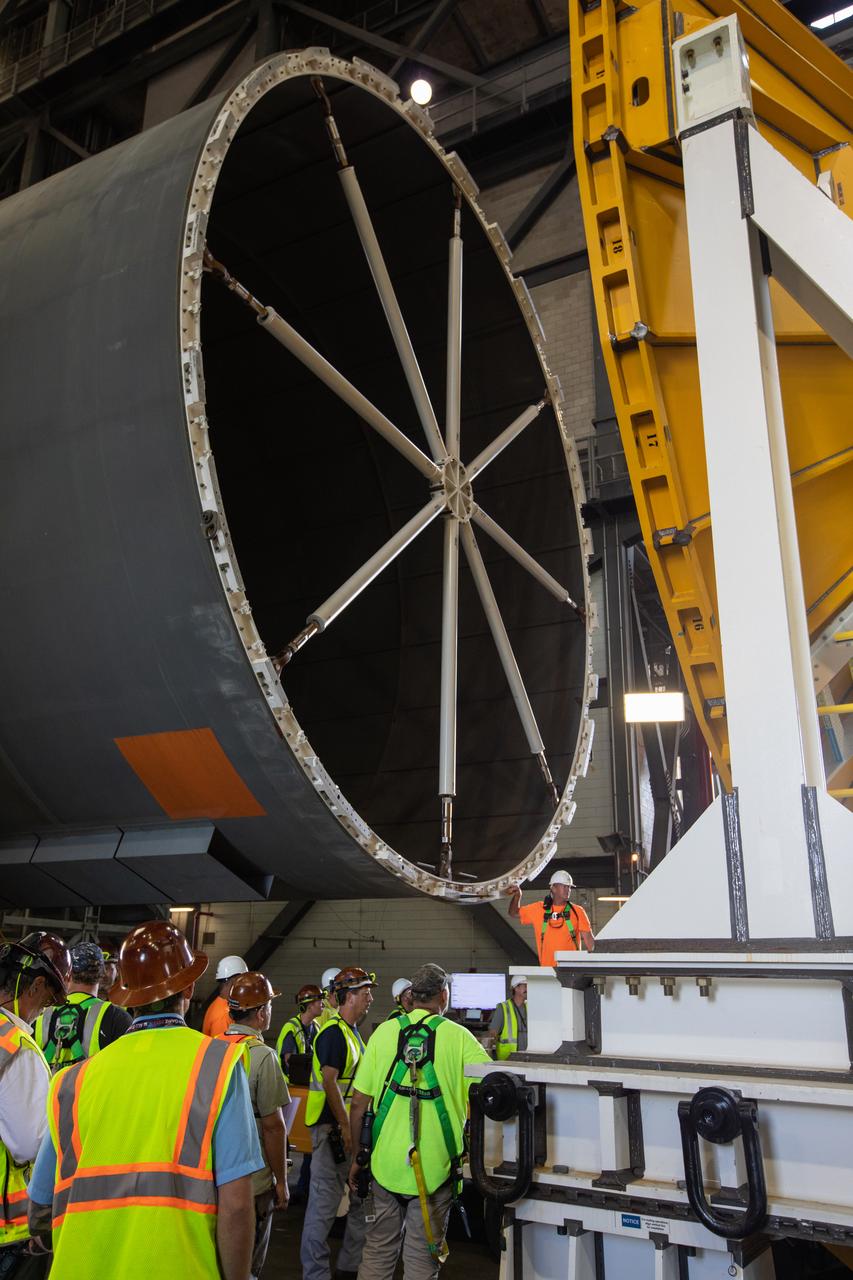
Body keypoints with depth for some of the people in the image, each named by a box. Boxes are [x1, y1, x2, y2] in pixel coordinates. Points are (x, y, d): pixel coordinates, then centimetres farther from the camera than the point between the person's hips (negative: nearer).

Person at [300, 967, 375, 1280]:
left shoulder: (351, 1031, 14)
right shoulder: (334, 1032, -18)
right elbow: (329, 1083, -23)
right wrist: (345, 1128, -22)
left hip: (350, 1125, 10)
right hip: (333, 1127, -10)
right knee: (325, 1201, 0)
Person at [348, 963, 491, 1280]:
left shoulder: (384, 1032, -3)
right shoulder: (458, 1037, -8)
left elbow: (358, 1103, -1)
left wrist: (357, 1158, 11)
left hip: (386, 1164, 2)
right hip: (435, 1169, -2)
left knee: (378, 1249, 20)